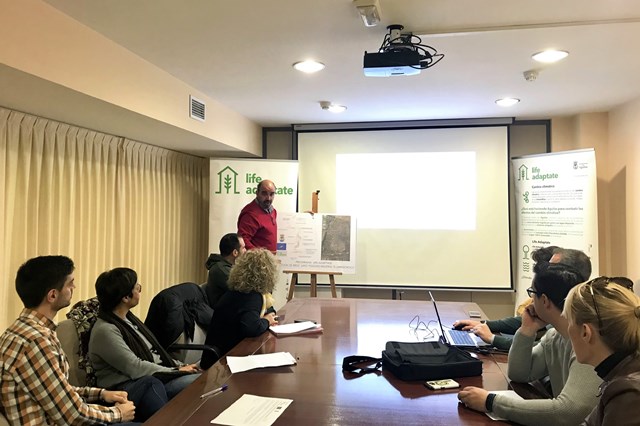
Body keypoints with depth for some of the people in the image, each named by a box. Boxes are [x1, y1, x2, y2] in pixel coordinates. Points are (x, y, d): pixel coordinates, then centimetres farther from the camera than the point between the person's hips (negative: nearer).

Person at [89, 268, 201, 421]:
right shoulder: (105, 331, -14)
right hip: (129, 388, -8)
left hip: (156, 378, 8)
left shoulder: (127, 317, 14)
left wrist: (180, 366, 6)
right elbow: (135, 368, -17)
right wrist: (177, 371, -11)